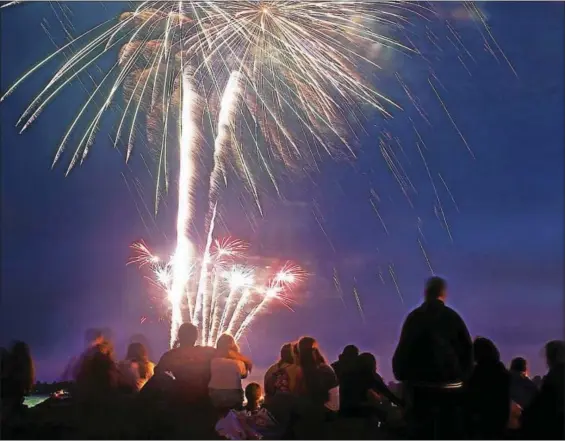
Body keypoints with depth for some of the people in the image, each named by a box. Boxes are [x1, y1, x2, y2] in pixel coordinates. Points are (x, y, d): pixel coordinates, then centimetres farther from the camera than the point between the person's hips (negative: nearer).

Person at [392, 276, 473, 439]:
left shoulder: (414, 317, -1)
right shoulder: (452, 317, 0)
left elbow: (403, 349, -3)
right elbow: (467, 348, 0)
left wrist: (401, 374, 8)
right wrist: (464, 375, 11)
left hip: (419, 384, 0)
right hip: (449, 384, 0)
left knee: (421, 434, 5)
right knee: (449, 434, 5)